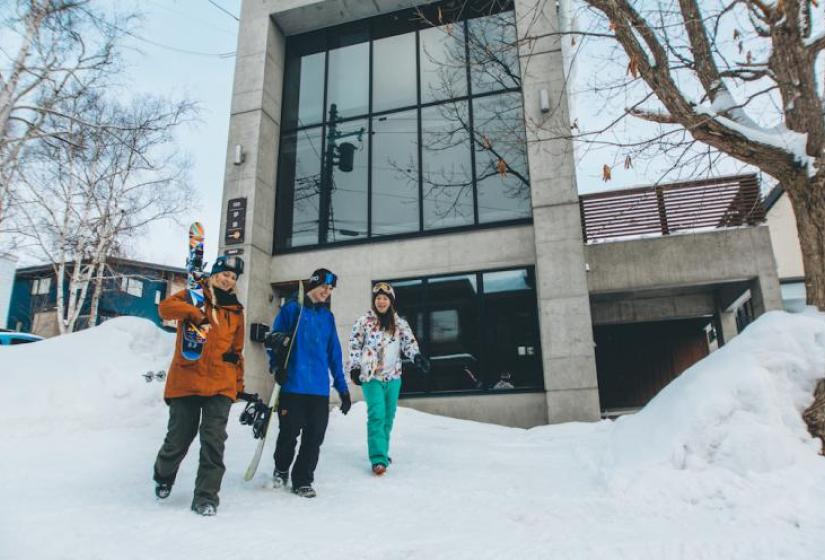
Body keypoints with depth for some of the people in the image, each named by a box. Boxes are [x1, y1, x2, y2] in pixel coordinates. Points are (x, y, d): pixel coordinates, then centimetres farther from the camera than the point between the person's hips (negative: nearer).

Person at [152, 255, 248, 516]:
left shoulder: (235, 310, 15)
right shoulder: (193, 296, 6)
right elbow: (166, 307, -14)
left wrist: (239, 383, 15)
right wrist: (196, 314, -22)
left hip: (220, 385, 2)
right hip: (186, 380, -2)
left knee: (214, 441, -6)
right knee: (179, 439, 9)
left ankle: (206, 497, 5)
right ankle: (163, 477, 39)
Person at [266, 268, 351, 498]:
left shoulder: (327, 316, 14)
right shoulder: (292, 308, 1)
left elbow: (334, 354, 14)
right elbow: (275, 339, -1)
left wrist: (342, 387, 11)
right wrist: (277, 366, -16)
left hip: (320, 388, 4)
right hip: (293, 385, -4)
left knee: (314, 437, 3)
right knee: (289, 433, 4)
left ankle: (302, 481, 21)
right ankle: (281, 470, 32)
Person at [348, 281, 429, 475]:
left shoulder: (400, 324, 7)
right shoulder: (364, 322, 0)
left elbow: (409, 342, -3)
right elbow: (354, 345, 2)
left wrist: (417, 357, -23)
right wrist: (354, 368, -5)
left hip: (393, 377, 4)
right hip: (372, 377, -4)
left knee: (388, 417, 11)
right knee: (377, 415, -14)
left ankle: (381, 452, 27)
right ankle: (379, 458, -14)